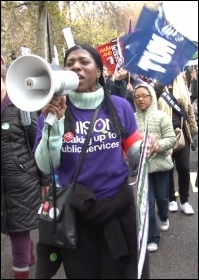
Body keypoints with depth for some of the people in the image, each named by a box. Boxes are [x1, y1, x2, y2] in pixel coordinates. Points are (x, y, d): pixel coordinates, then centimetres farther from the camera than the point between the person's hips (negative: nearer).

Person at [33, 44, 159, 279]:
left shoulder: (120, 106, -3)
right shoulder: (52, 110, -5)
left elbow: (133, 151, 5)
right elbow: (46, 166, -12)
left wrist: (146, 148, -18)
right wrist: (54, 121, -22)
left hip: (117, 205, 1)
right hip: (72, 210, 0)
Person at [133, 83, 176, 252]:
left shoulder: (161, 116, -6)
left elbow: (171, 140, -9)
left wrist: (155, 146, -23)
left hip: (160, 163, 0)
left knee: (162, 197, 16)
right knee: (147, 202, 2)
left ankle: (164, 217, 50)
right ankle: (152, 237, 16)